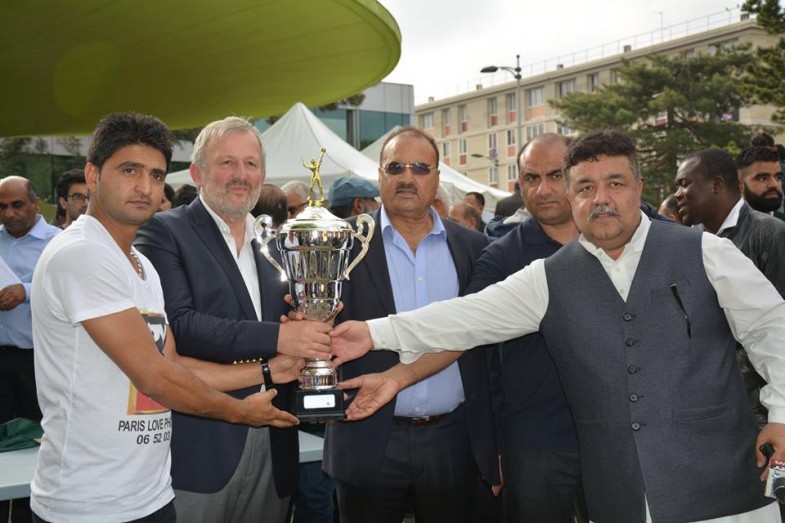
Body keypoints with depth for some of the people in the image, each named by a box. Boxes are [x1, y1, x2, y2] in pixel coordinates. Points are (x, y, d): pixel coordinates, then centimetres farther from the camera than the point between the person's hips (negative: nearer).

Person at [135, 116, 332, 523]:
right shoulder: (164, 232, -5)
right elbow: (176, 324, -18)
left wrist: (309, 331, -6)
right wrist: (277, 337, -22)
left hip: (272, 447, 6)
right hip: (199, 447, -5)